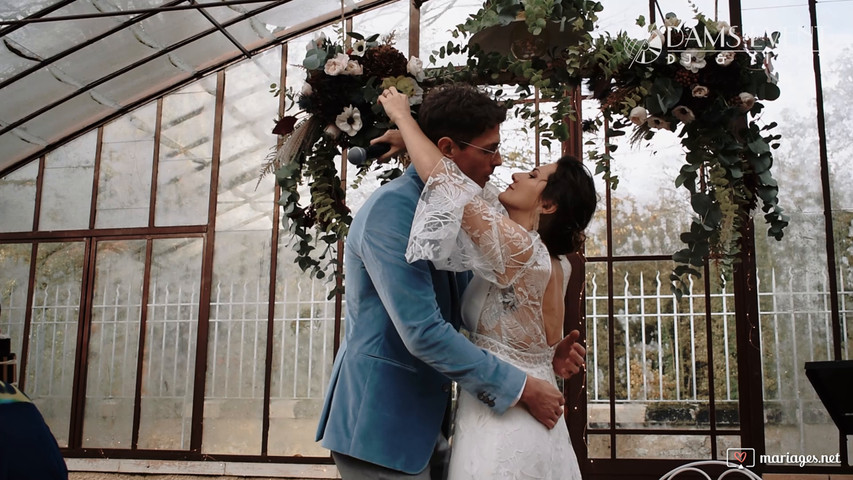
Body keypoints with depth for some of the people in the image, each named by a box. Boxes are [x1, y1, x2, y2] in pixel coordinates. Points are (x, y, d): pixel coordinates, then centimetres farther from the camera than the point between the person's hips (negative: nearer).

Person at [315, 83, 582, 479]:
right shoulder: (392, 208, -19)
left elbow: (468, 313, 17)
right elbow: (422, 332, -25)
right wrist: (522, 388, -19)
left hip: (423, 422, 8)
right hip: (381, 425, -8)